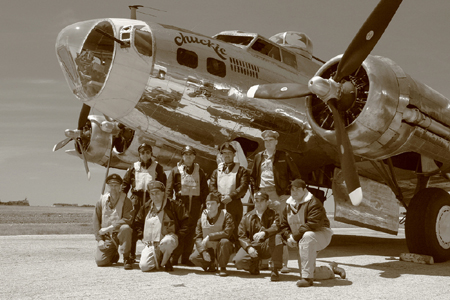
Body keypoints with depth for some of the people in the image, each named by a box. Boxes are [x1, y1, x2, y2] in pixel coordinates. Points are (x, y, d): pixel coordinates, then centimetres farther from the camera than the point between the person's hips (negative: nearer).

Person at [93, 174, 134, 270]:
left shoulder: (126, 201, -5)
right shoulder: (101, 201, 3)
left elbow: (128, 219, -17)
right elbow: (96, 221, 4)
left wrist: (110, 228, -24)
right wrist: (99, 239, -5)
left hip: (120, 234, -2)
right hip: (106, 236, 2)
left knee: (125, 228, -36)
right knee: (100, 261, -15)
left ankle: (126, 258, -18)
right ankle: (114, 255, 23)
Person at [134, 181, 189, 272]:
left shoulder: (174, 206, 0)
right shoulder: (146, 207, 12)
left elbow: (186, 220, 1)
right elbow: (138, 223, 24)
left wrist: (178, 235, -7)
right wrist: (142, 236, 10)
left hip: (168, 238, -4)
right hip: (150, 244, 4)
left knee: (166, 242, -42)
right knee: (144, 266, -17)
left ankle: (166, 261, -8)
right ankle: (158, 261, 19)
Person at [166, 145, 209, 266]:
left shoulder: (199, 171, 14)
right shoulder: (176, 170, 8)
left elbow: (205, 189, 12)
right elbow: (169, 188, 4)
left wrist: (203, 204, 3)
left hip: (195, 203, 2)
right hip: (180, 202, -2)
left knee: (191, 230, 3)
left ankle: (186, 258, 10)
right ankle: (174, 257, -2)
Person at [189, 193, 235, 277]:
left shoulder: (226, 216, -11)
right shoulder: (202, 217, 0)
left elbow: (227, 233, -26)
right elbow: (198, 236, -1)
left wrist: (209, 237, -25)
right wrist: (203, 251, -17)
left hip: (222, 248, -3)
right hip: (208, 248, 3)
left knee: (224, 241, -36)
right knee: (193, 258, -21)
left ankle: (223, 268, -13)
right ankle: (211, 265, 13)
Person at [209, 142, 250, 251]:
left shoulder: (241, 170, 9)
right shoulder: (216, 171, 19)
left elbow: (244, 187, -4)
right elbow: (211, 187, 8)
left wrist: (231, 196, -16)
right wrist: (220, 197, -9)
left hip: (235, 204, -3)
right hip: (218, 205, 3)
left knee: (234, 232, -7)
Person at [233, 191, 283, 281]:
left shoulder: (273, 214, 8)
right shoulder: (247, 217, 14)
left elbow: (276, 228, -14)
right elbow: (241, 236, 5)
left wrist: (264, 233, -36)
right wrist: (248, 247, -15)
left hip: (267, 247, -2)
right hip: (252, 245, 2)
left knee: (277, 238, -35)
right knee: (239, 261, -27)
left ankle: (275, 270, -23)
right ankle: (254, 265, 11)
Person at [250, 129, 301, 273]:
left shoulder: (284, 156, 4)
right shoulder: (259, 157, 15)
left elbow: (296, 176, 7)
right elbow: (252, 176, 23)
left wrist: (288, 191, -3)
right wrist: (255, 191, 10)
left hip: (278, 195, -4)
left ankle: (283, 262, -4)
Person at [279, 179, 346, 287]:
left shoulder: (313, 203, -18)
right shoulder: (288, 206, 5)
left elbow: (313, 224, -29)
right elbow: (283, 225, 8)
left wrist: (295, 236, -27)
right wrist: (289, 237, -13)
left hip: (321, 234, -8)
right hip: (302, 240, 8)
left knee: (307, 237, -43)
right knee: (307, 273, 6)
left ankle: (307, 278, -41)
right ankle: (331, 270, 37)